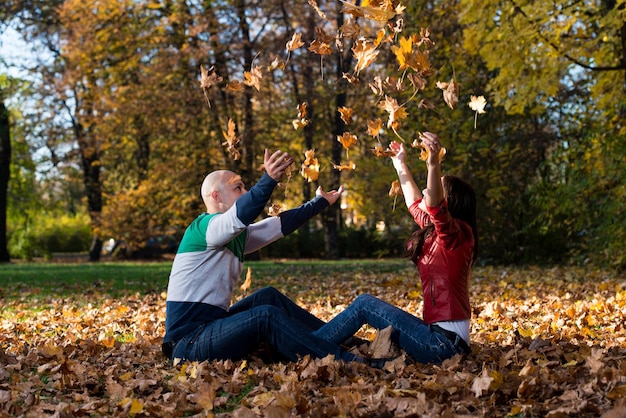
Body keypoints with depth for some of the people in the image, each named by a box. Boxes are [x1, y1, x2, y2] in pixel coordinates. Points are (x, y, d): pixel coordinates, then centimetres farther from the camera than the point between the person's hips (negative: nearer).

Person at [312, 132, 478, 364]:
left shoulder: (457, 233, -10)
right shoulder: (436, 233, 15)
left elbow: (434, 206, -32)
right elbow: (415, 205, 33)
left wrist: (433, 164, -47)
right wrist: (400, 164, 40)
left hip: (445, 343, -9)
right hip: (440, 337, 9)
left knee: (364, 303, -4)